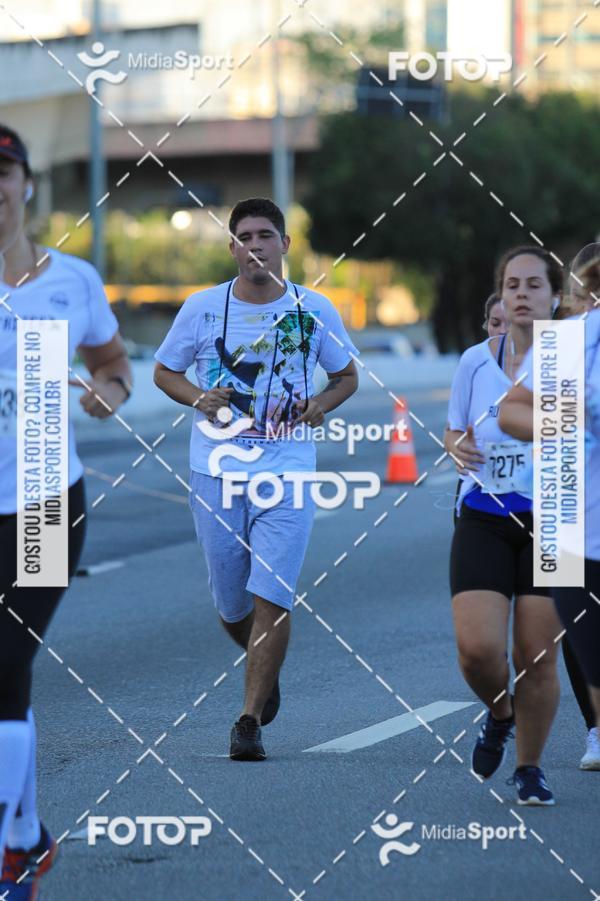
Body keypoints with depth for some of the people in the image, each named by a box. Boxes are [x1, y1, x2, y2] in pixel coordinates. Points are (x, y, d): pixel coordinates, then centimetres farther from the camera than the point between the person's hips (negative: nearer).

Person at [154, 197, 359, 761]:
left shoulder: (313, 310, 2)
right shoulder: (202, 307, 2)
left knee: (271, 598, -13)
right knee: (231, 606, 8)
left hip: (286, 472, -1)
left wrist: (320, 406, -6)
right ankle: (266, 671, 40)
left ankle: (249, 721, -6)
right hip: (215, 472, 2)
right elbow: (164, 371, 13)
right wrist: (198, 398, -7)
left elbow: (346, 377, 15)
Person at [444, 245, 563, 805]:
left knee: (537, 657, -2)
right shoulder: (476, 362, 4)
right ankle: (499, 713, 21)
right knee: (478, 648, -14)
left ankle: (529, 768, 19)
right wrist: (459, 450, -9)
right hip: (484, 521, 1)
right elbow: (454, 434, 14)